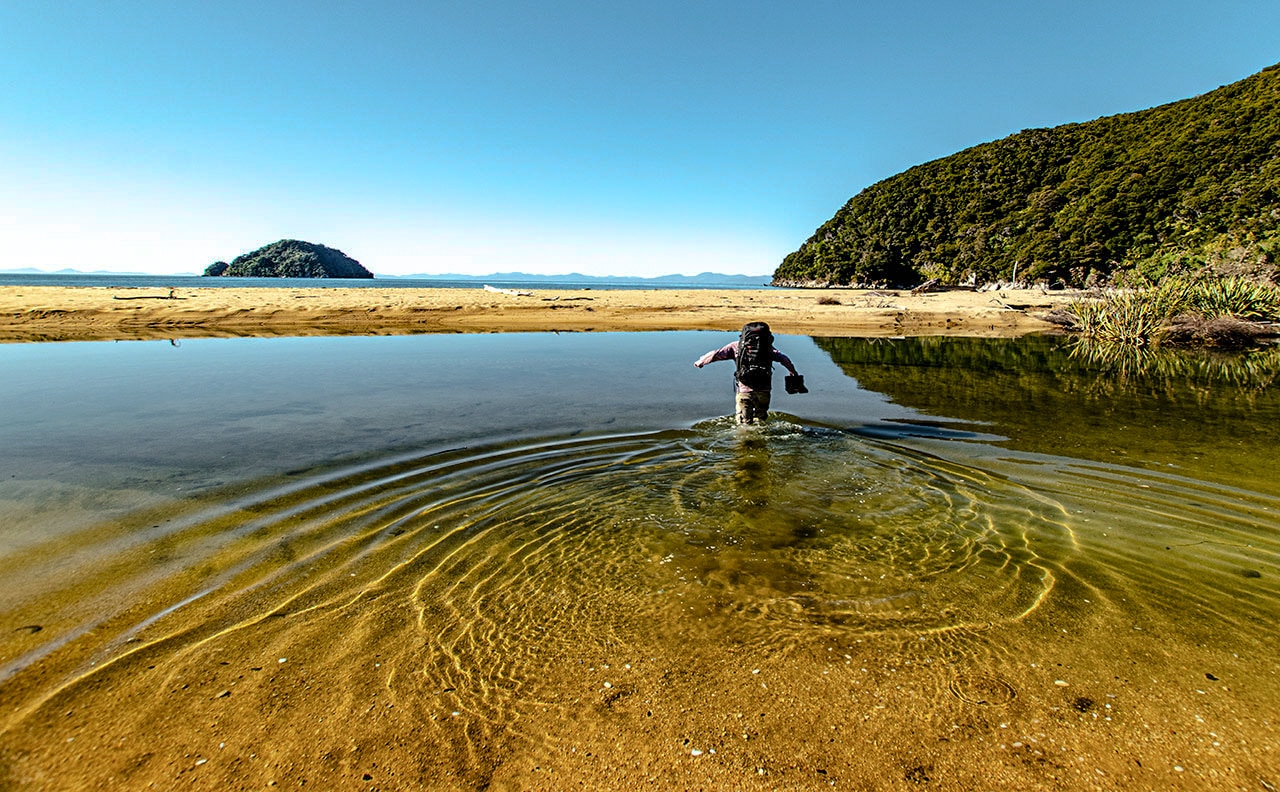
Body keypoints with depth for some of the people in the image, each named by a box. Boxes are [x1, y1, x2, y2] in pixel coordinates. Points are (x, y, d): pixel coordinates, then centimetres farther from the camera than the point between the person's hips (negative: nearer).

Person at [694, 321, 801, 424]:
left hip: (744, 389, -1)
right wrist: (793, 372, 28)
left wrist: (699, 362, 20)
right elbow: (784, 359, 11)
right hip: (764, 390, 2)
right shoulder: (767, 346, 10)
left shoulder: (737, 346, 6)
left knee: (744, 423, 6)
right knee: (761, 420, 17)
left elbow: (716, 354, 6)